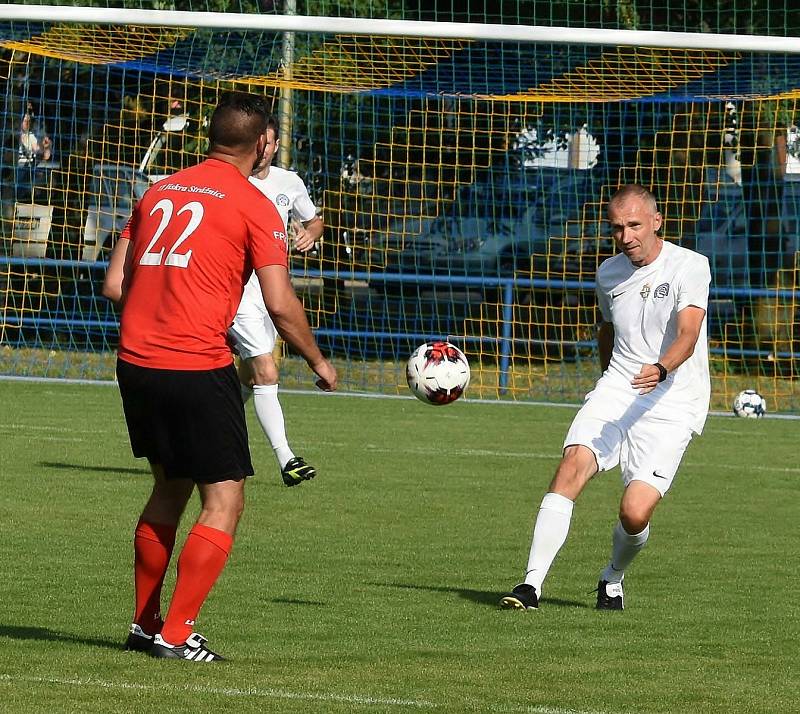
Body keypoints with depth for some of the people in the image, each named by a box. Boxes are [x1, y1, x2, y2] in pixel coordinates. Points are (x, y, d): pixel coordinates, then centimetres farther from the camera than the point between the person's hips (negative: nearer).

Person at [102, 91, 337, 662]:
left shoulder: (158, 193, 14)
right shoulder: (254, 206, -3)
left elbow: (114, 284, 14)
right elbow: (280, 304, -8)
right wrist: (319, 363, 7)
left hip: (135, 362, 7)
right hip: (198, 368, -7)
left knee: (170, 489, 23)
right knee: (224, 502, 1)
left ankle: (144, 624, 25)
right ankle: (176, 634, -6)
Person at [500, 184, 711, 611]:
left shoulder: (690, 266, -8)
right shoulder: (608, 274, 11)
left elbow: (687, 335, -23)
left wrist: (660, 369, -41)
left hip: (671, 406, -4)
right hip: (615, 392, 4)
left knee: (635, 513, -16)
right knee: (573, 464, -23)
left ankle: (613, 578, 18)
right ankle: (532, 584, -25)